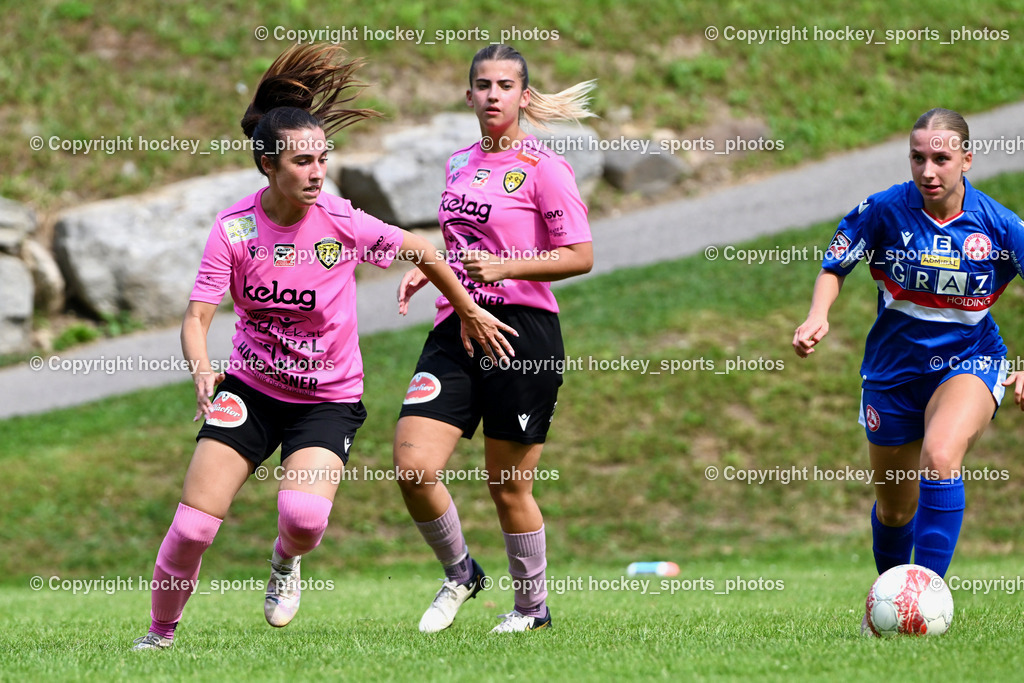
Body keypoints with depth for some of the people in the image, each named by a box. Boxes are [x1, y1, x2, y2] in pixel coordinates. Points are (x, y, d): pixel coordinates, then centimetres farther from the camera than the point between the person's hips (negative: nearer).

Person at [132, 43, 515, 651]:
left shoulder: (343, 224, -16)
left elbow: (422, 252, 1)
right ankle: (161, 634, 17)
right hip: (249, 389, 1)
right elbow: (197, 317, -14)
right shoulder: (233, 229, -13)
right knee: (193, 525, -8)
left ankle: (286, 558, 11)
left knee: (304, 515, -27)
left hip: (329, 399, -1)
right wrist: (202, 372, -35)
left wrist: (470, 312, 12)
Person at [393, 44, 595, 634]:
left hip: (523, 332, -5)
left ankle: (534, 605, 23)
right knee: (413, 464, -11)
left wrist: (504, 267, -20)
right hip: (457, 328, 6)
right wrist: (426, 271, 11)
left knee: (509, 488, 2)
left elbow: (581, 256, -10)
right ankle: (460, 573, 12)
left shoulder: (541, 166, -6)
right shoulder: (460, 164, 15)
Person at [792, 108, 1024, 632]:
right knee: (894, 505, 13)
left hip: (968, 361, -2)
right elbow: (834, 265, 2)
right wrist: (818, 315, -17)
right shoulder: (884, 211, -13)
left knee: (940, 454, -33)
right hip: (894, 367, 2)